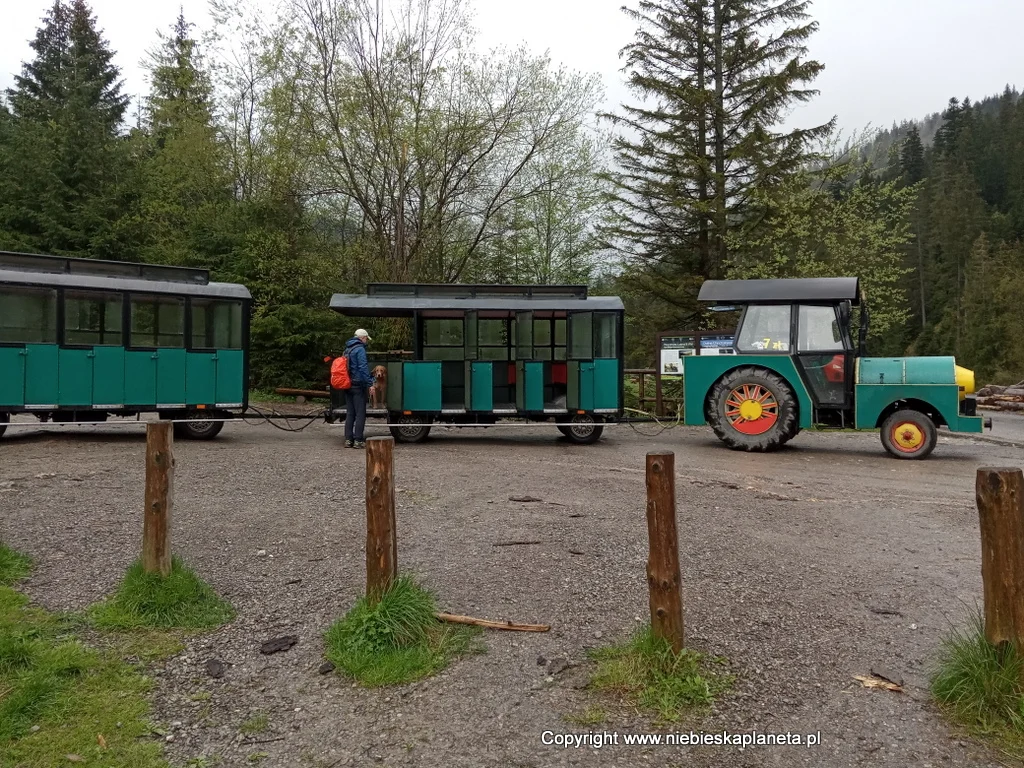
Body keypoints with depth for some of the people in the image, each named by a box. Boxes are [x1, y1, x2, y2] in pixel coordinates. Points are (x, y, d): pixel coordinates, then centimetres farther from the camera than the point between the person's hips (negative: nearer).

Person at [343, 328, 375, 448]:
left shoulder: (347, 349, 16)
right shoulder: (360, 349, -11)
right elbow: (363, 368, -19)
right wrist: (370, 383, -19)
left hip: (348, 386, 8)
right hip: (358, 385, -8)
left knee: (350, 413, 11)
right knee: (360, 413, -4)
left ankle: (348, 439, 11)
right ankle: (358, 440, -6)